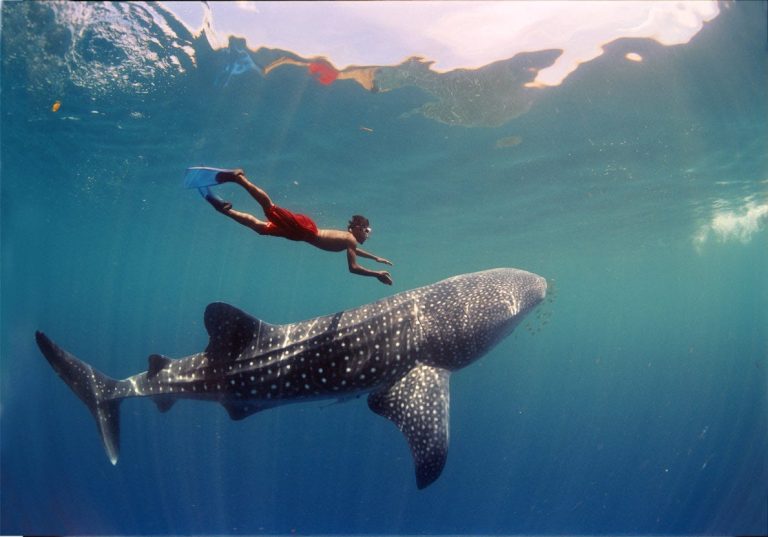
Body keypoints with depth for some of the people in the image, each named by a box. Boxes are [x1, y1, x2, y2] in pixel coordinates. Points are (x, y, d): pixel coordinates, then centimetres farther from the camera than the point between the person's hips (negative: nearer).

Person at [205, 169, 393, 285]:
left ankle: (225, 208, 5)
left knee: (260, 226, 6)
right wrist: (377, 274, -6)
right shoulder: (351, 239, -3)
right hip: (305, 228, -8)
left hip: (303, 231, 8)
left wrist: (376, 258, 46)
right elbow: (353, 268, -14)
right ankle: (238, 178, -21)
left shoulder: (348, 238, 23)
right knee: (271, 209, -19)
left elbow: (354, 250, 47)